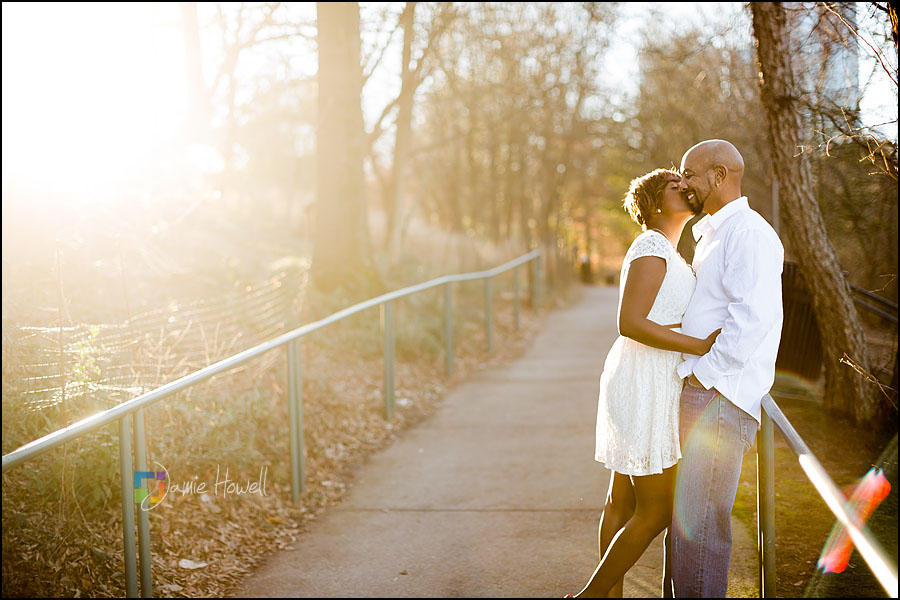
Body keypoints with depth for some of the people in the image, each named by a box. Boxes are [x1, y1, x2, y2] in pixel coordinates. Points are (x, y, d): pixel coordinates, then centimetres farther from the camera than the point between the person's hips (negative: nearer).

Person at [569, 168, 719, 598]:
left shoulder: (665, 253, 16)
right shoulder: (651, 248, -15)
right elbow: (630, 323, -24)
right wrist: (701, 346, -23)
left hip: (645, 383, 10)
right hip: (644, 389, -10)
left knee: (624, 501, 13)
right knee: (657, 511, -4)